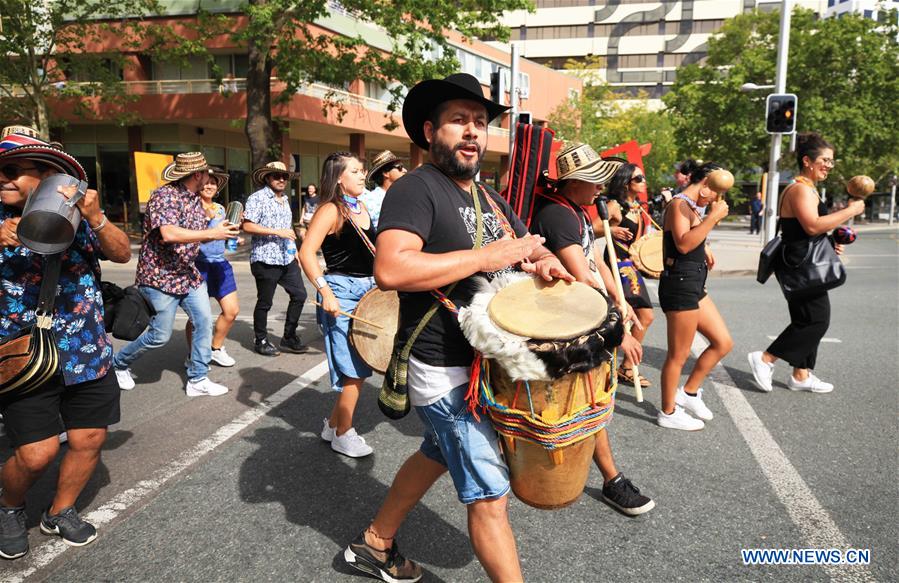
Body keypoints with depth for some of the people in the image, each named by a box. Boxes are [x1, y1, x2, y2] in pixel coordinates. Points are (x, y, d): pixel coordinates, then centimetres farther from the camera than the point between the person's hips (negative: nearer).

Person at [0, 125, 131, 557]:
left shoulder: (75, 217, 1)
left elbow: (122, 254, -9)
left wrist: (96, 217, -26)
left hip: (87, 353, 2)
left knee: (89, 439, 8)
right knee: (36, 453, -7)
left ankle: (60, 512, 34)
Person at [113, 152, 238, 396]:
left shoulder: (196, 199, 9)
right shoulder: (164, 195, -18)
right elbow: (169, 234, -32)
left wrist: (222, 230, 1)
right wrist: (212, 234, -29)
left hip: (189, 274, 8)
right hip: (160, 276, -8)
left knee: (204, 322, 0)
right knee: (160, 336, 0)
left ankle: (198, 380, 10)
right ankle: (119, 363, 27)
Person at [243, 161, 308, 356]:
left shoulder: (285, 200, 18)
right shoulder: (258, 198, -7)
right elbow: (248, 226, -16)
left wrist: (294, 250, 20)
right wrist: (276, 232, -20)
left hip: (287, 259, 8)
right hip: (266, 259, -7)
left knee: (299, 295, 5)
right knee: (265, 302, 2)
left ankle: (289, 338, 18)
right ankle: (261, 341, 19)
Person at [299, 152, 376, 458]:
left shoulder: (361, 208, 12)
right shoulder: (331, 210, -13)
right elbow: (307, 252, -21)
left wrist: (377, 284, 16)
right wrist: (325, 292, -26)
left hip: (367, 291, 8)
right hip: (342, 293, -8)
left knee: (360, 366, 14)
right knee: (355, 370, -4)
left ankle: (333, 424, 30)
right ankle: (343, 435, 13)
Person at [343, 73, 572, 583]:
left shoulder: (490, 198, 13)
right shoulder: (417, 188, -15)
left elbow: (531, 250, 18)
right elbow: (390, 269, -31)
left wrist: (543, 261, -7)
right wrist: (487, 257, -26)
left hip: (488, 361, 9)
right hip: (446, 372, -9)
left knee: (437, 455, 24)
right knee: (490, 496, -1)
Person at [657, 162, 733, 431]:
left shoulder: (691, 207, 17)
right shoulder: (680, 204, -12)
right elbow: (683, 243, -28)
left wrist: (703, 252, 19)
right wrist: (713, 216, -24)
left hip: (693, 285, 10)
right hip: (680, 284, -10)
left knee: (723, 342, 13)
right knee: (679, 355, 1)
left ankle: (688, 393, 27)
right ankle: (668, 413, 16)